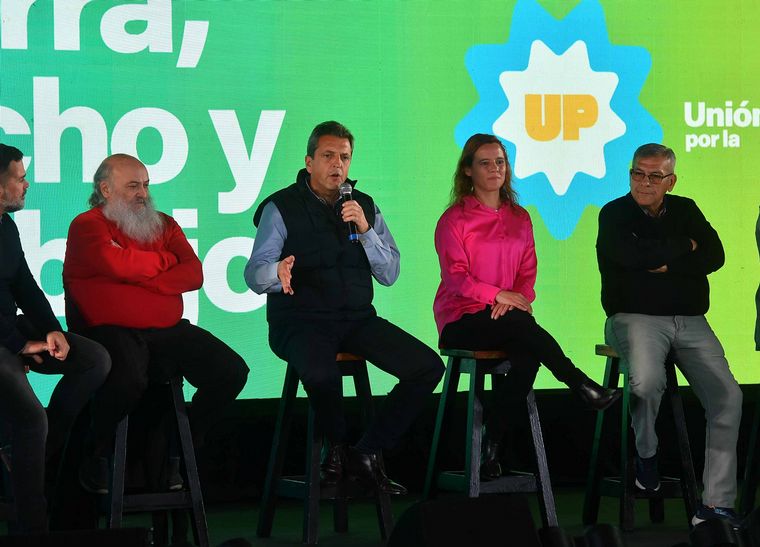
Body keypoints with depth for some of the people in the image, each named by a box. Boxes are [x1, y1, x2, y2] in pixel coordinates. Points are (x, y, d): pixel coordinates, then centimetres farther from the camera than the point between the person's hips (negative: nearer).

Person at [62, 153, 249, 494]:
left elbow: (193, 274, 4)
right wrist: (164, 260, 0)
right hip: (109, 331, -6)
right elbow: (117, 262, -18)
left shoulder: (164, 225, 18)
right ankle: (96, 458, -10)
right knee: (128, 379, -39)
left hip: (166, 330, 6)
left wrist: (142, 279, -9)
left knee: (232, 371, -10)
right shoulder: (87, 226, 2)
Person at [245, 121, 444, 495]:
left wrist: (366, 230, -9)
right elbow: (254, 274, -10)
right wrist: (277, 273, -35)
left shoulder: (365, 207, 13)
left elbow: (389, 275, 6)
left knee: (428, 367, -15)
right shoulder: (282, 208, -1)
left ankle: (367, 453, -2)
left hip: (357, 318, 5)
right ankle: (336, 447, -5)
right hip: (302, 320, -5)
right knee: (321, 375, -39)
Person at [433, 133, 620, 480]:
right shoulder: (453, 220, 2)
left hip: (508, 314, 4)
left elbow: (527, 273, 13)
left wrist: (518, 298, -10)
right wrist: (497, 295, -19)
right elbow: (455, 277, -7)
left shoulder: (519, 219, 17)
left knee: (527, 356, -30)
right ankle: (580, 385, -31)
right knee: (521, 325, -35)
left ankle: (491, 446, -23)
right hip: (461, 321, -4)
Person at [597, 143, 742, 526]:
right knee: (647, 382, -35)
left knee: (728, 395, -16)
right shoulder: (614, 215, 3)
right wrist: (683, 249, -5)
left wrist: (666, 265, -11)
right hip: (636, 318, -4)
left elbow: (715, 256, 0)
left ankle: (716, 504, -14)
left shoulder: (685, 211, 15)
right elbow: (630, 256, -18)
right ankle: (645, 453, -1)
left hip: (690, 322, 4)